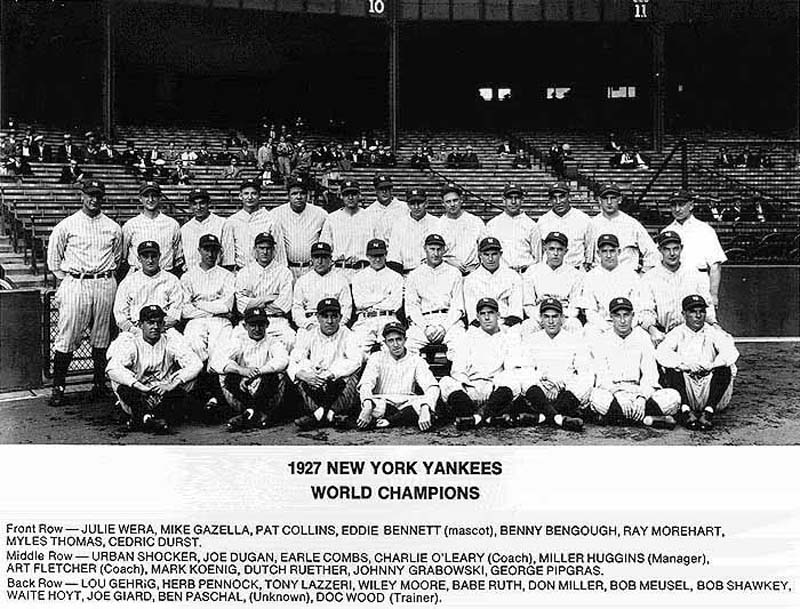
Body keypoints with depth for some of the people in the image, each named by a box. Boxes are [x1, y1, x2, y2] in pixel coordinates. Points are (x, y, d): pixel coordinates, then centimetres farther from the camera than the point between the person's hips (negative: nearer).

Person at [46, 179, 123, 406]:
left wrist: (106, 277, 13)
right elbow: (53, 257, 10)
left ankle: (100, 384, 14)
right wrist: (65, 280, 8)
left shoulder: (113, 228, 10)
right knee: (66, 337, -5)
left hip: (105, 284, 2)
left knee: (101, 337, 6)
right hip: (75, 283, -2)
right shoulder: (66, 225, 3)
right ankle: (58, 387, -1)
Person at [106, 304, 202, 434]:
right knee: (118, 378, -25)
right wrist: (138, 385, -36)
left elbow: (196, 364, -14)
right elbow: (112, 369, -21)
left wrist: (172, 384, -29)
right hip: (137, 398, -1)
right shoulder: (131, 343, -3)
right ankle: (142, 415, -29)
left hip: (165, 397, 1)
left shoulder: (171, 341, 0)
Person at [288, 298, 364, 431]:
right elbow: (293, 361, -5)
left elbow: (356, 360, -17)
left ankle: (318, 415, -31)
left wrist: (331, 373, -31)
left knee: (353, 375, -29)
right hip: (314, 392, 2)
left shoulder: (348, 336, 2)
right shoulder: (307, 336, 8)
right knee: (299, 376, -24)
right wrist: (301, 372, -29)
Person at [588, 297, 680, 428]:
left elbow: (650, 374, -1)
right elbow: (603, 377, -6)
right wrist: (618, 394, -27)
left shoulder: (643, 338, 9)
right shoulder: (602, 341, 6)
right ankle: (650, 419, -28)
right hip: (611, 391, -1)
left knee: (673, 397, -24)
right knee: (597, 398, -36)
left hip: (640, 391, 1)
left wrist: (642, 397, -20)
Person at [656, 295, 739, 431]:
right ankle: (685, 410, -36)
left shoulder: (714, 332, 12)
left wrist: (710, 366, -26)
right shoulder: (677, 333, 11)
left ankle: (708, 412, -35)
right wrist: (686, 364, -28)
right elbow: (661, 353, -11)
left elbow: (731, 353, -9)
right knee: (672, 368, -23)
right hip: (686, 393, 0)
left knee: (725, 369, -24)